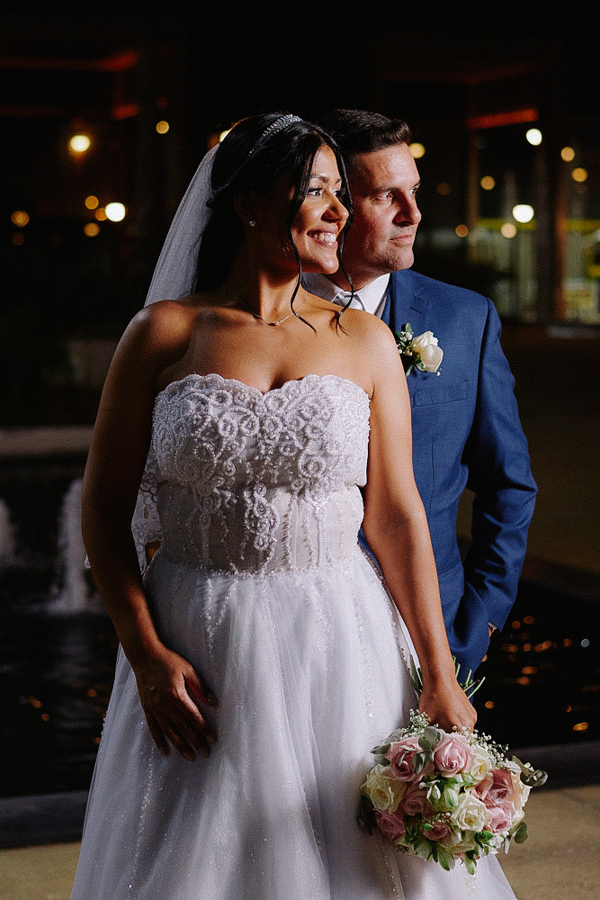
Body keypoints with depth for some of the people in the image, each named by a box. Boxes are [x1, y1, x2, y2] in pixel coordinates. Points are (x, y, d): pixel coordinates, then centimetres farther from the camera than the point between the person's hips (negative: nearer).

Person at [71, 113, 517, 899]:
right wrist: (148, 655, -10)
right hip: (199, 653, -1)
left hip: (340, 653, 1)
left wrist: (440, 679, -1)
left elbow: (397, 514, 2)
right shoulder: (165, 335, -2)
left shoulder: (363, 341, 3)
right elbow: (105, 505, 0)